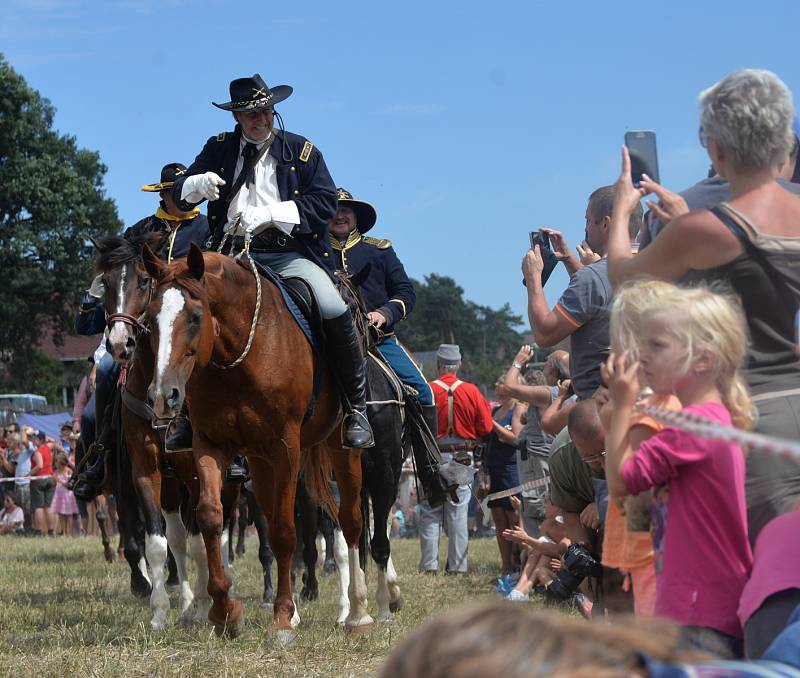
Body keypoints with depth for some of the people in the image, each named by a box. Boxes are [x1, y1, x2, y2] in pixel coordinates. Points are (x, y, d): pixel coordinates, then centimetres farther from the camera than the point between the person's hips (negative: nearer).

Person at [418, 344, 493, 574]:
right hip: (462, 457, 1)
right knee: (458, 512, 5)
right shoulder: (472, 391, -2)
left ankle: (429, 564, 0)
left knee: (430, 512, 4)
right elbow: (486, 427, 1)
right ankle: (457, 565, 4)